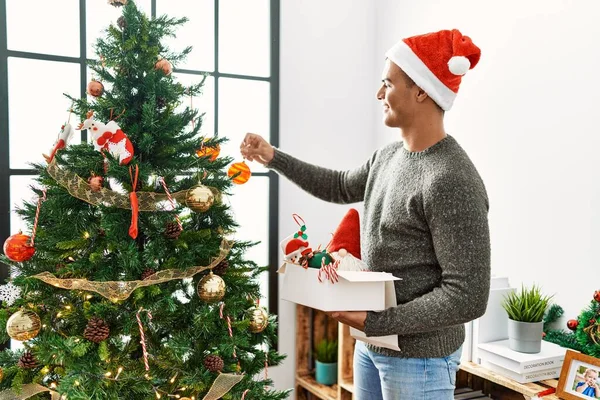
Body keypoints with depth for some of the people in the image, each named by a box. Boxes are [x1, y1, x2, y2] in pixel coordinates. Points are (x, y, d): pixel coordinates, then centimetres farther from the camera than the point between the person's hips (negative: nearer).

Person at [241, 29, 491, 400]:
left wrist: (375, 321, -23)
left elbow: (468, 297, -25)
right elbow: (340, 187, 21)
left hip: (418, 359, -7)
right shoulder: (389, 156, 2)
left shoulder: (452, 181, -25)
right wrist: (274, 157, 14)